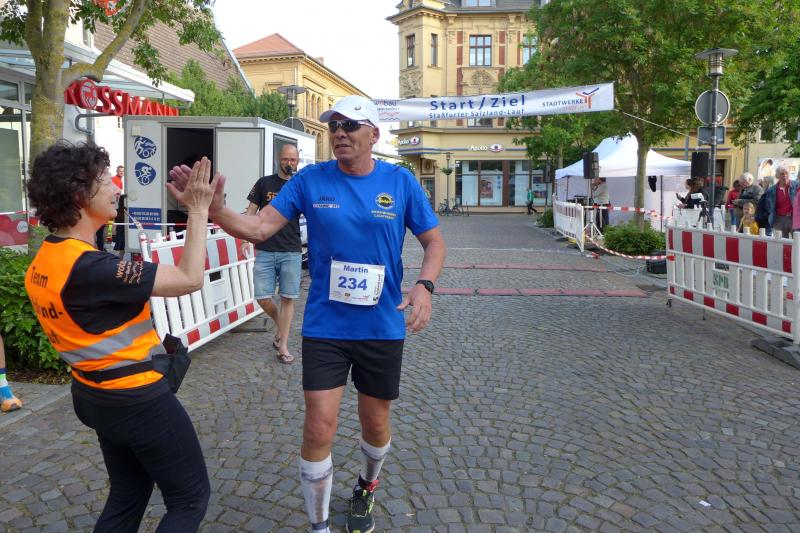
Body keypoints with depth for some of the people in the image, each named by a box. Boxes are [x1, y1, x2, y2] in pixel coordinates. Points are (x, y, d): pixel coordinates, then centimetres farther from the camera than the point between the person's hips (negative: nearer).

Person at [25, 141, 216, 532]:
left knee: (127, 496, 25)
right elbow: (189, 279, -27)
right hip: (138, 400, -9)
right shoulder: (88, 267, -28)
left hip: (99, 396, 9)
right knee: (191, 498, 9)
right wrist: (198, 211, -18)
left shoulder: (43, 262, 1)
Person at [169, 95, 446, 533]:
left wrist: (424, 285, -19)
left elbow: (434, 241, 0)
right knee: (319, 429, -1)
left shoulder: (400, 182, -5)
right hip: (324, 328, 0)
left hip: (383, 329, 1)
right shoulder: (310, 180, -5)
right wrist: (214, 208, -27)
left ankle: (366, 489, 49)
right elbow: (258, 228, -8)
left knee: (375, 423, 16)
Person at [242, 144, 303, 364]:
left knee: (287, 298, 1)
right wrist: (246, 239, -4)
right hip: (265, 251, 0)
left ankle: (283, 346, 11)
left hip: (291, 252, 0)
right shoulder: (264, 183, 6)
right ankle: (280, 326, 29)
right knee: (263, 298, -2)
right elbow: (251, 212, 8)